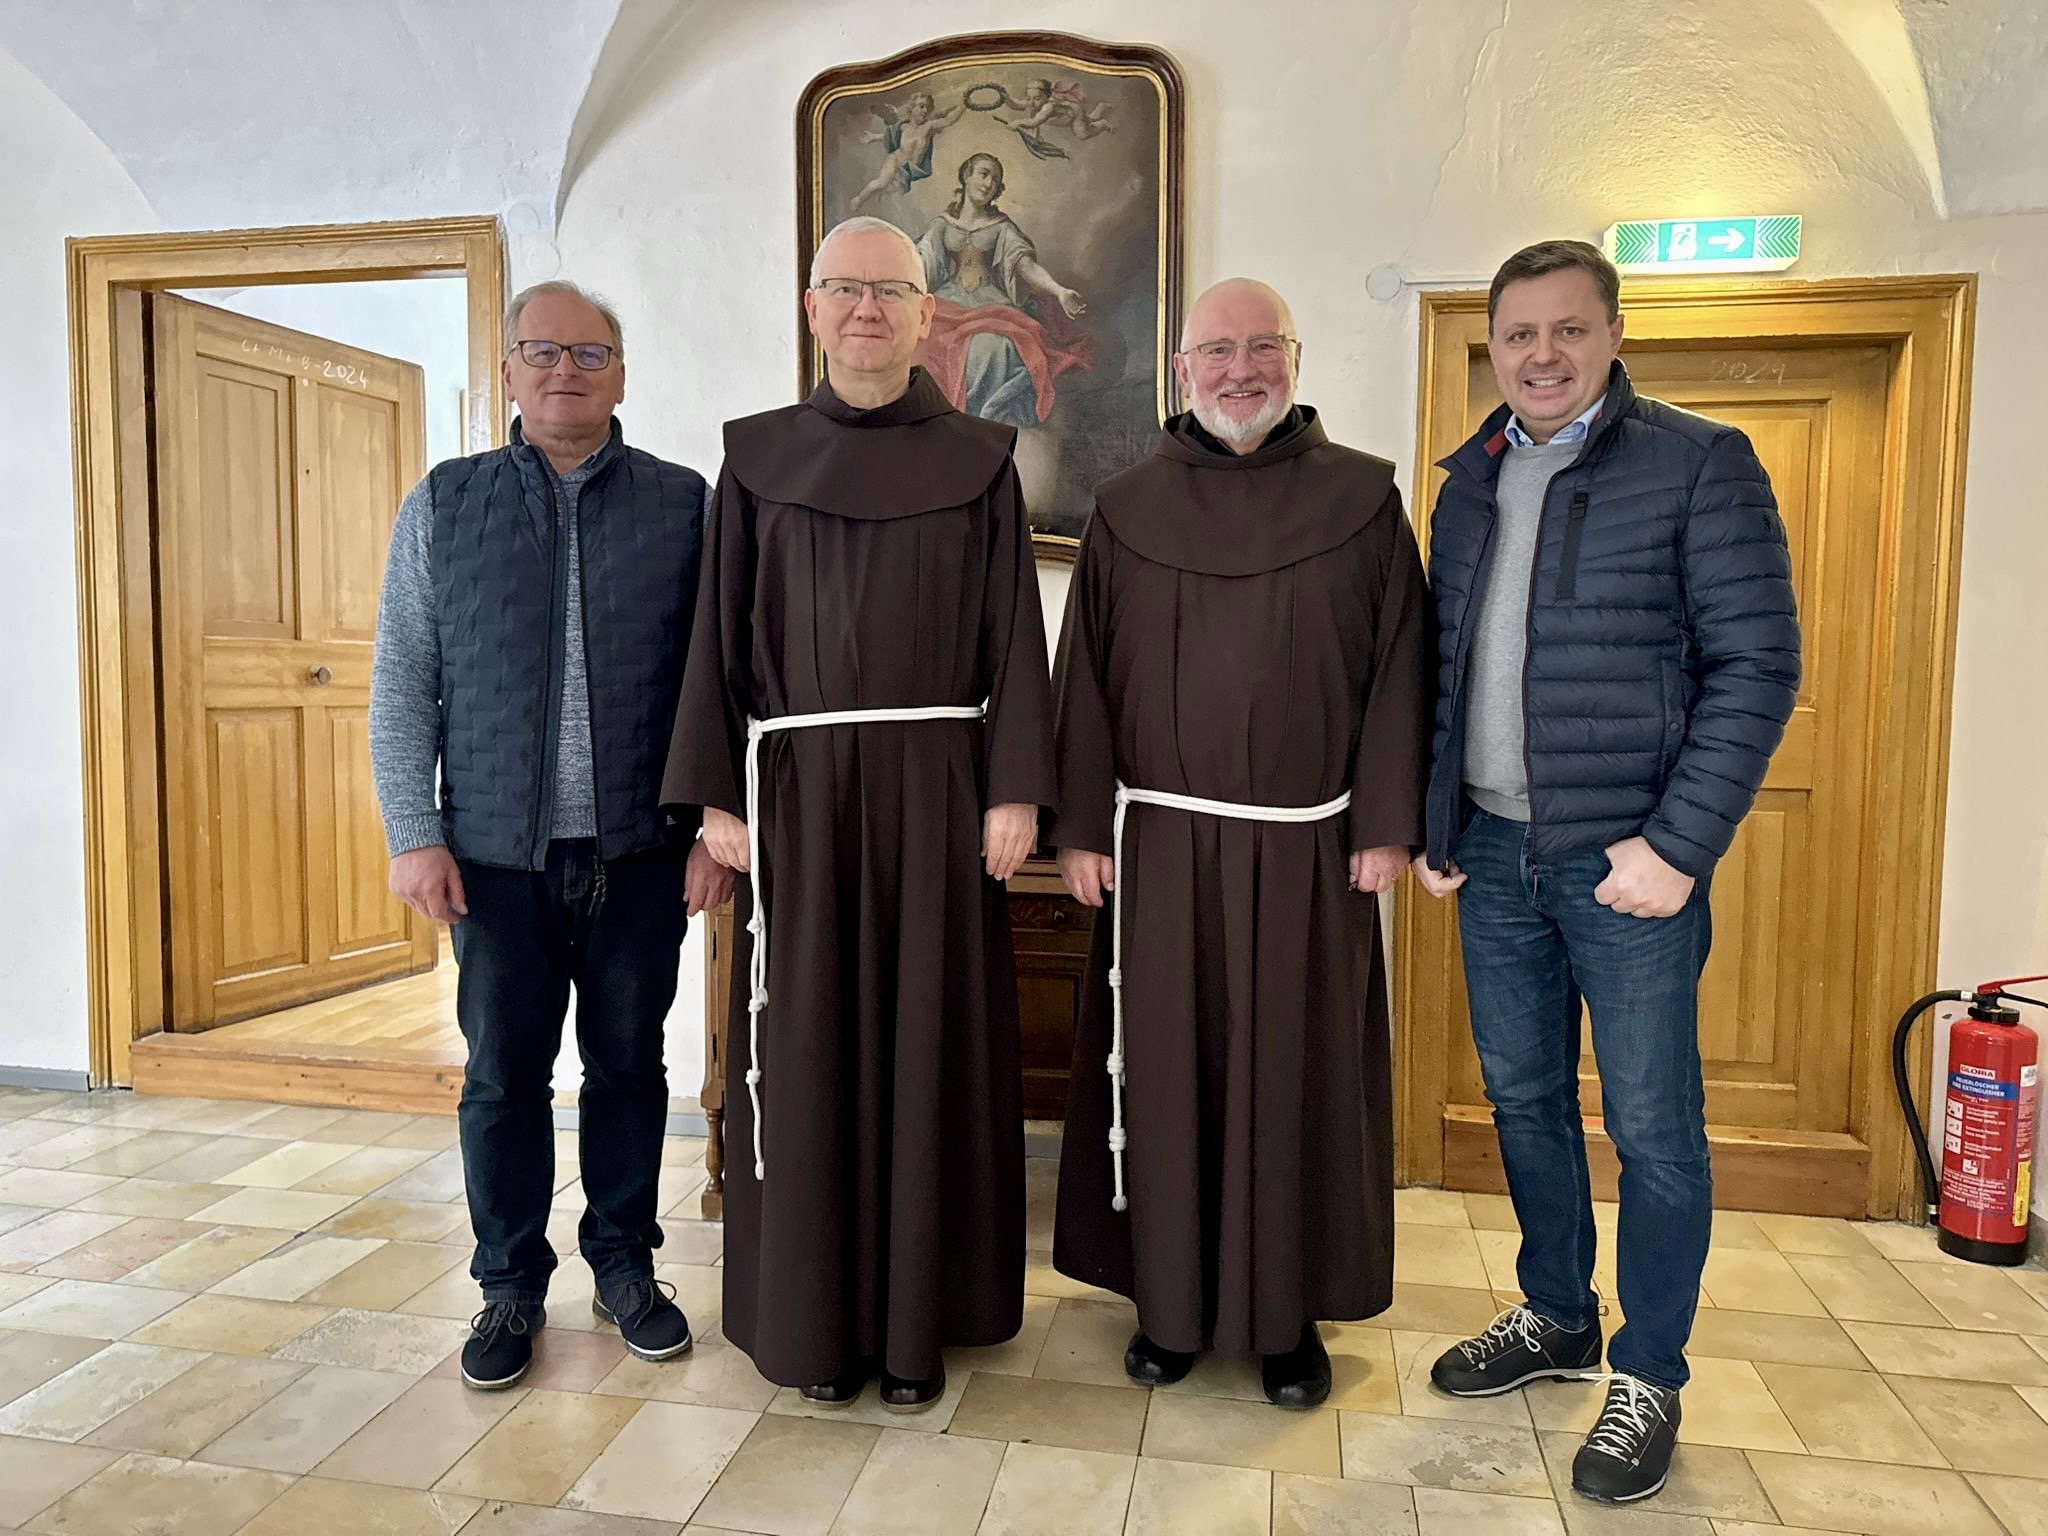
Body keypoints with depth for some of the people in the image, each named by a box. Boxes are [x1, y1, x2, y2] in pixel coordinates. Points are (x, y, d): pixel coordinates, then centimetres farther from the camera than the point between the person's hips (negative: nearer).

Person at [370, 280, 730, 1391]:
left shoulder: (684, 505, 3)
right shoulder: (442, 506, 6)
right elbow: (403, 684, 4)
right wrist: (414, 834, -3)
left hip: (642, 851, 0)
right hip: (496, 853, 1)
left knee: (628, 1062, 11)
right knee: (503, 1074, 9)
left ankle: (625, 1267, 29)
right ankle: (511, 1287, 27)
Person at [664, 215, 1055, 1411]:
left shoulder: (979, 462, 5)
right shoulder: (760, 459, 7)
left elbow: (1014, 638, 2)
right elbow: (723, 633, 5)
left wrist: (1014, 792, -6)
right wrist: (718, 794, -1)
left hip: (936, 784, 0)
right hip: (798, 787, 1)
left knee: (929, 1033, 5)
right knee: (805, 1040, 5)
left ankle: (917, 1315, 20)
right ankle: (815, 1313, 21)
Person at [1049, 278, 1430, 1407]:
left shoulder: (1362, 501, 3)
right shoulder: (1127, 510, 5)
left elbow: (1398, 669, 1)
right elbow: (1085, 678, 4)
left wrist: (1387, 824, -5)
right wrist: (1081, 828, -1)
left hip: (1308, 847, 0)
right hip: (1160, 843, 1)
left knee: (1297, 1070, 8)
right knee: (1166, 1066, 8)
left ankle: (1289, 1311, 25)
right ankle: (1170, 1299, 26)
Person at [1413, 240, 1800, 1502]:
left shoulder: (1700, 465, -6)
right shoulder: (1471, 481, 11)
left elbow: (1758, 666, -10)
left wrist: (1677, 844, -16)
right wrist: (1431, 824, 9)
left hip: (1627, 857, -5)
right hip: (1492, 847, 6)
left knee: (1653, 1127, 5)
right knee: (1524, 1097, 16)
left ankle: (1649, 1379, 24)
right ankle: (1557, 1318, 36)